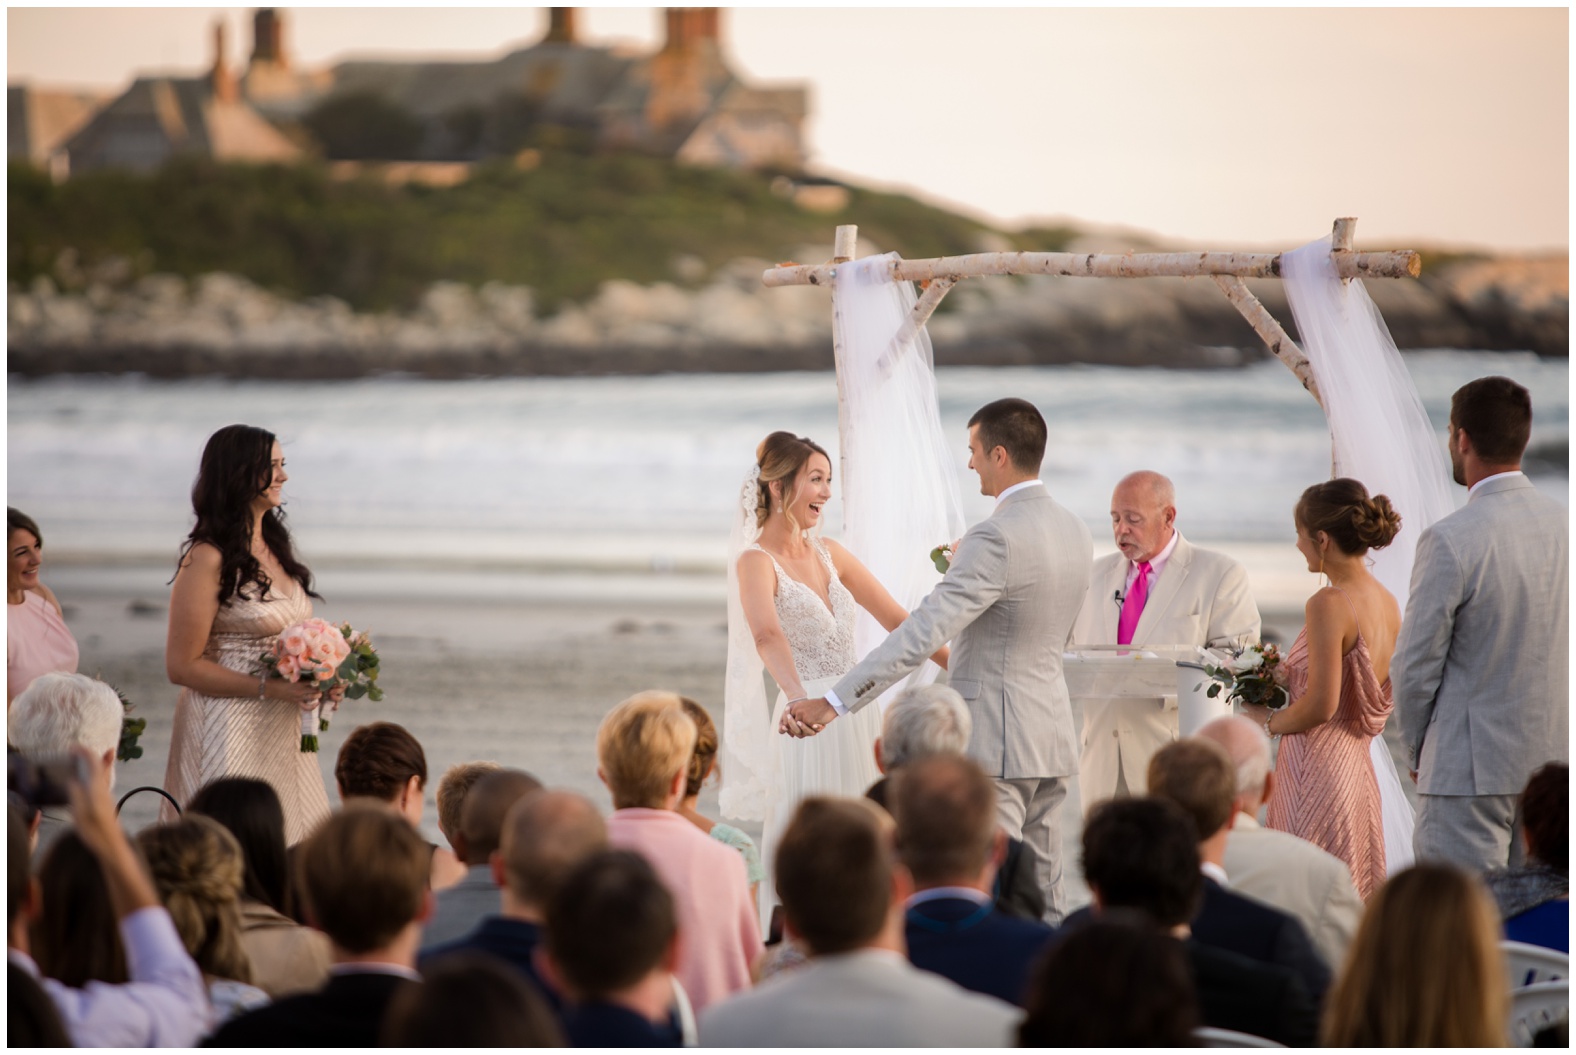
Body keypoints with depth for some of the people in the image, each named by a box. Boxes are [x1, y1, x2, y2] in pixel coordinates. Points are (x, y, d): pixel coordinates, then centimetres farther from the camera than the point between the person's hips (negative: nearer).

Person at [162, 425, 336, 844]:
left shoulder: (276, 546, 12)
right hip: (233, 728, -8)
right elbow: (182, 666, -14)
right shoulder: (208, 558, -13)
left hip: (284, 729, 8)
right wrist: (268, 689, -18)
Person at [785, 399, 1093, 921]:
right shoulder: (1074, 531, 9)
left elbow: (922, 633, -25)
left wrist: (833, 702, -26)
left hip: (994, 740, -9)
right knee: (1043, 901, 12)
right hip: (1053, 735, 9)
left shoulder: (996, 537, -18)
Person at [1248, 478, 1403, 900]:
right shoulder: (1387, 601, 8)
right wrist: (1290, 675, 17)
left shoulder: (1328, 604, -17)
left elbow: (1320, 705, -21)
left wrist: (1269, 721, -3)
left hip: (1318, 766, -9)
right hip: (1359, 766, 9)